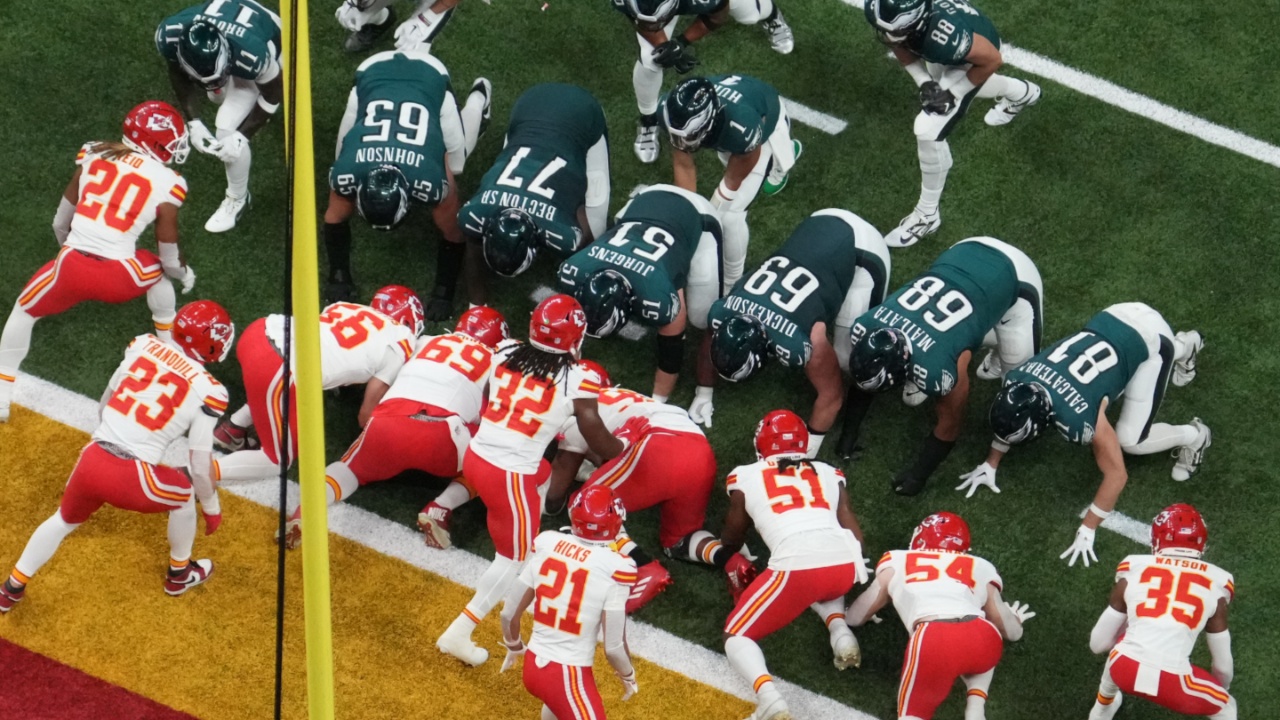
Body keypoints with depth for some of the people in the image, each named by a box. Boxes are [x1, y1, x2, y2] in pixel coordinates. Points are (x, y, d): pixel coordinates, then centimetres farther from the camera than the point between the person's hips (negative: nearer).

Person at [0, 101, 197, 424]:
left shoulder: (94, 155, 8)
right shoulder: (167, 184, 0)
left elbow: (60, 221, 19)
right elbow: (169, 258, 10)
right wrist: (184, 274, 33)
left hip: (72, 267, 1)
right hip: (119, 278, -1)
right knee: (157, 270, 33)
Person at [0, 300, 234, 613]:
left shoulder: (144, 345, 8)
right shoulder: (206, 390, -5)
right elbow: (200, 466, 0)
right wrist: (212, 508, 17)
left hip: (92, 460, 4)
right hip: (132, 478, -4)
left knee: (64, 519, 32)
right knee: (184, 493, 28)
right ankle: (179, 575, 45)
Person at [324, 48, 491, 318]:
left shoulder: (431, 176, -40)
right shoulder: (348, 169, -35)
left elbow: (452, 233, -21)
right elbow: (335, 220, -13)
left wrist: (444, 293, -15)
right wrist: (339, 277, -9)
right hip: (374, 74, 1)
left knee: (454, 161, 17)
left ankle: (478, 97, 44)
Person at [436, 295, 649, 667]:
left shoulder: (505, 357, 4)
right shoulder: (578, 381, -10)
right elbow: (604, 447, -3)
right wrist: (630, 435, 19)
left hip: (475, 456, 6)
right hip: (509, 476, -6)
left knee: (545, 474, 33)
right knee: (513, 559, 11)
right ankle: (459, 633, 7)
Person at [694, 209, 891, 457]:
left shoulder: (798, 343, -36)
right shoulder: (722, 314, -18)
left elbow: (832, 392, -19)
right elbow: (711, 344, 7)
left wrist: (808, 449, -10)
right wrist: (703, 395, 17)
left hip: (863, 252, -6)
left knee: (846, 357, -5)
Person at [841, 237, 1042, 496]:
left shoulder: (938, 370, -38)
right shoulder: (865, 329, -24)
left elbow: (950, 424, -18)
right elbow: (863, 380, -2)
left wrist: (919, 474, -7)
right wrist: (848, 435, 6)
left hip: (1011, 273, -5)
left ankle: (1003, 353, 19)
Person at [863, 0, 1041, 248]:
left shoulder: (943, 34, -48)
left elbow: (992, 59, -29)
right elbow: (900, 44, -8)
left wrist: (954, 92, -21)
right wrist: (924, 81, -19)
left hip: (973, 55, -7)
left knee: (929, 131, -15)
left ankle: (927, 214, 7)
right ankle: (1022, 93, 68)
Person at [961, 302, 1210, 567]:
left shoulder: (1079, 417, -35)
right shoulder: (1018, 380, -18)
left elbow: (1117, 474, -26)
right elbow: (1008, 419, 8)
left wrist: (1087, 530, -21)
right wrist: (990, 465, 13)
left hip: (1150, 340, -7)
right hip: (1114, 319, 7)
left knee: (1130, 441, -11)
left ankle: (1193, 436, 18)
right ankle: (1185, 345, 49)